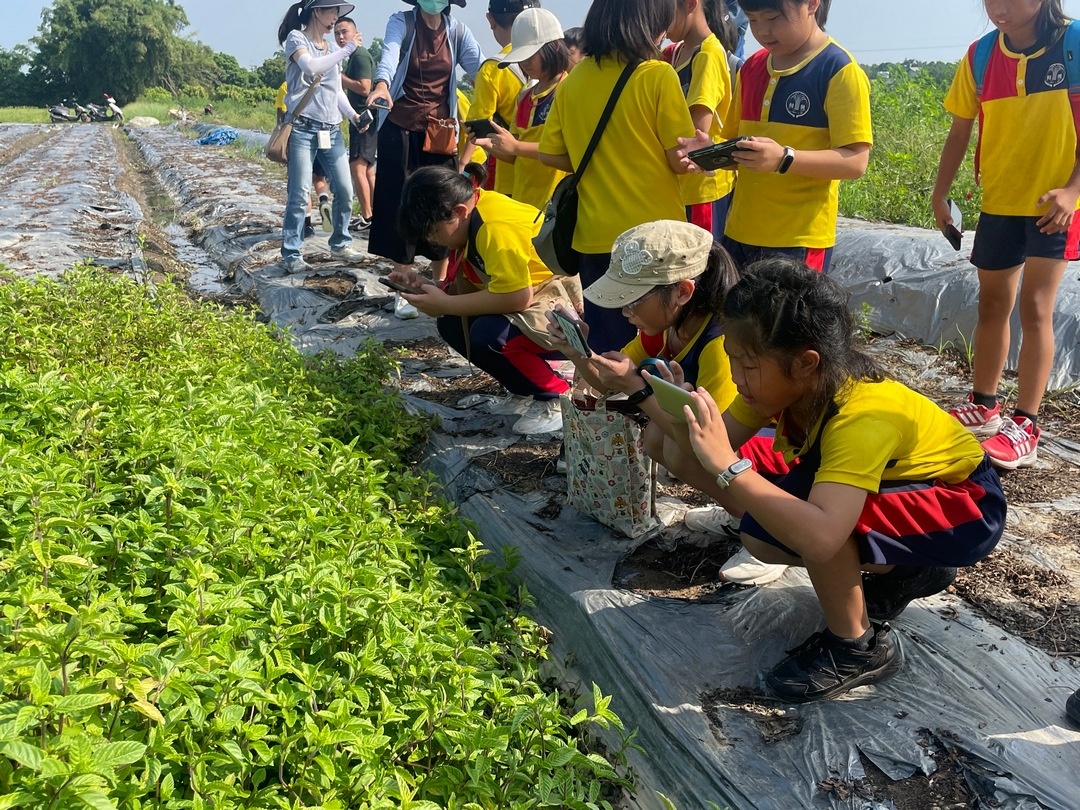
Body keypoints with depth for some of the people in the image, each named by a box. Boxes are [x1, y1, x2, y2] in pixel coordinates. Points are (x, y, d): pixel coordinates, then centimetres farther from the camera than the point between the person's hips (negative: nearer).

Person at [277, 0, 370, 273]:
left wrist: (352, 114, 2)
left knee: (345, 191, 5)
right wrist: (348, 49, -16)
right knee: (300, 195, -9)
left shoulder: (330, 48, 18)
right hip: (303, 129, -6)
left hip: (332, 131, 7)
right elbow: (311, 67, -20)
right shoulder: (296, 38, -1)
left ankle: (340, 245, 21)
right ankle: (291, 255, -2)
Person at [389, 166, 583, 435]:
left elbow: (517, 298, -32)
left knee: (489, 336, -30)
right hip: (533, 296, 10)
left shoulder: (496, 226, -26)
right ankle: (527, 390, 12)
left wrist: (445, 304, -23)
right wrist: (426, 286, -7)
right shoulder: (473, 212, 4)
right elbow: (470, 286, 8)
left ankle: (557, 397, -6)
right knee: (452, 325, 0)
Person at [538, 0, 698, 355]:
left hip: (595, 234, 4)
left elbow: (549, 154, 8)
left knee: (606, 349, 13)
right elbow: (681, 161, -9)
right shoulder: (658, 76, -10)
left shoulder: (573, 80, 4)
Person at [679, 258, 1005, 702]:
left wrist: (728, 466, -52)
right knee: (761, 535, -5)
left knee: (816, 521, -34)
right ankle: (905, 571, 14)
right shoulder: (784, 384, -16)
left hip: (966, 504, -8)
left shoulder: (862, 418, -38)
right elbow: (717, 450, -15)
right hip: (897, 482, 8)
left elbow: (819, 537, -52)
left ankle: (858, 646, -7)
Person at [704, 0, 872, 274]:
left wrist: (784, 159, -28)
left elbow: (855, 161, -14)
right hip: (740, 233, 6)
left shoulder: (839, 71, -9)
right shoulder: (750, 69, 11)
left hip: (799, 239, -6)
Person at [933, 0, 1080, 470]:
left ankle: (1026, 426, -3)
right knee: (992, 305, 12)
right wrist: (940, 193, -2)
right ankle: (983, 407, 27)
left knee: (1034, 308, -9)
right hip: (999, 203, 4)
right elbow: (960, 132, 5)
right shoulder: (980, 55, -1)